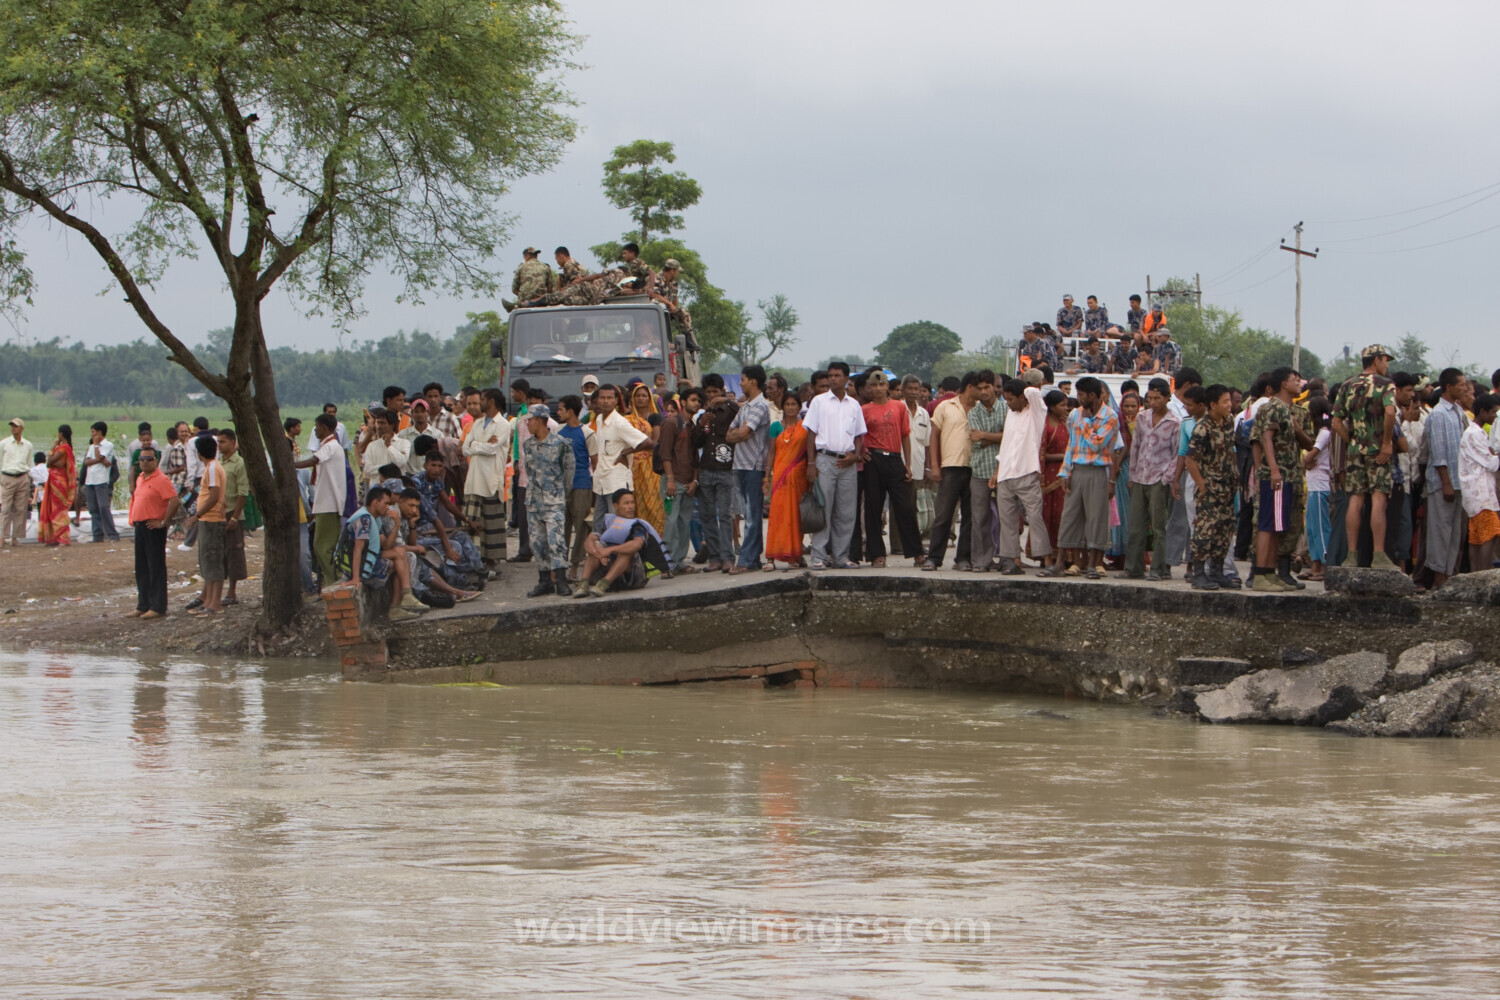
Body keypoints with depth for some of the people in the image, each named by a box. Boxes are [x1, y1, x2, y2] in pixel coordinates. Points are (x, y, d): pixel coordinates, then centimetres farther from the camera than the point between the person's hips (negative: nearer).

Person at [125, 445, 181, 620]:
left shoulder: (161, 480, -13)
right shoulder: (140, 479, 15)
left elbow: (175, 501, -21)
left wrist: (164, 522, -17)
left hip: (154, 528, -9)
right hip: (140, 527, 9)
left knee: (156, 568, -4)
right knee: (141, 569, 13)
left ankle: (158, 607, -1)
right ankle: (143, 605, 20)